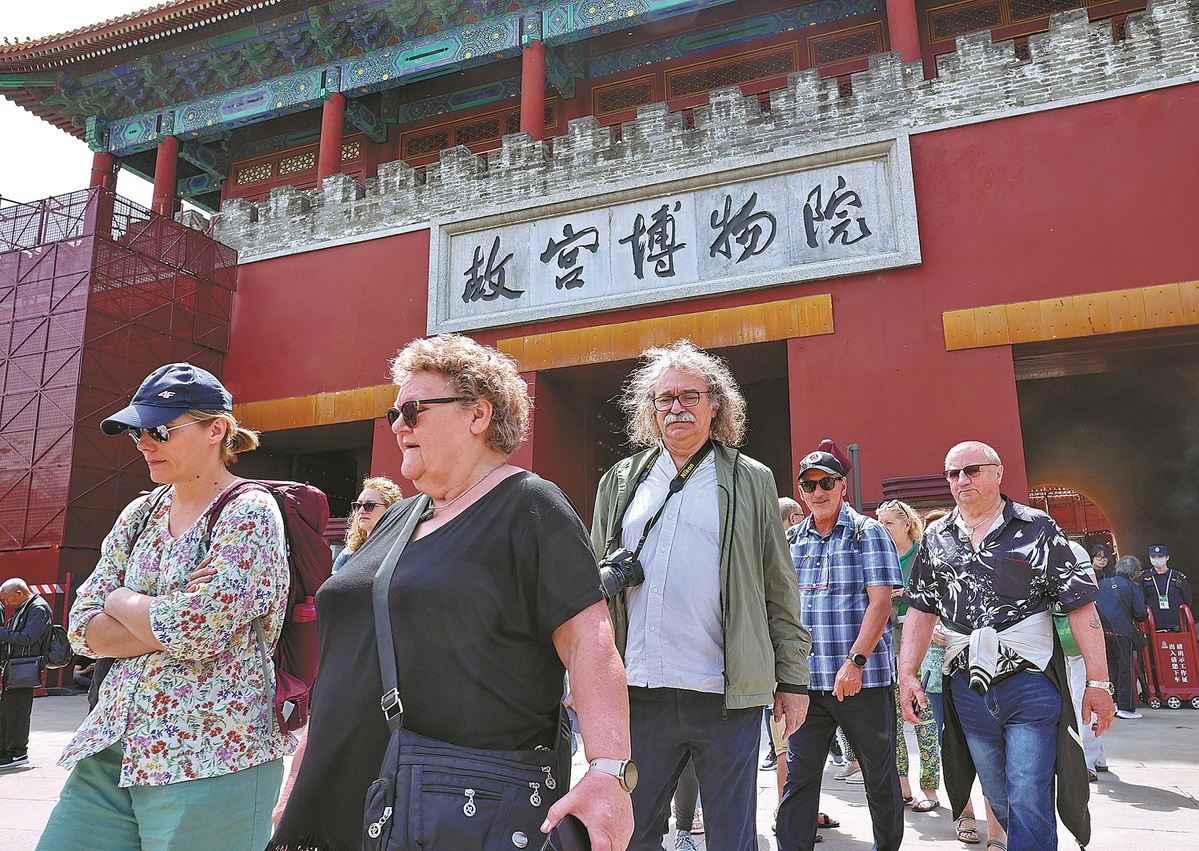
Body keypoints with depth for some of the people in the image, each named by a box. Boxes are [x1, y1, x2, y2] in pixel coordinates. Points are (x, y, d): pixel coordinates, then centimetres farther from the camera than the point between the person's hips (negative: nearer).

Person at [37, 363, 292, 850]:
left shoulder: (249, 514, -11)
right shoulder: (140, 514, 11)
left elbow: (194, 631, -22)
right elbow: (82, 629, 6)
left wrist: (121, 600, -4)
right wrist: (162, 622, -11)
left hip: (207, 763, -7)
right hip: (110, 751, 7)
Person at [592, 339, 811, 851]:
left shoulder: (751, 481, 5)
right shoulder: (619, 483, 11)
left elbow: (780, 592, 5)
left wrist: (792, 680, 3)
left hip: (725, 696, -2)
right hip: (638, 694, 2)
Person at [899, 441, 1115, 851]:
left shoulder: (1037, 528, -2)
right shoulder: (936, 538, 8)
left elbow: (1080, 605, -4)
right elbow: (921, 610, 9)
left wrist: (1097, 682, -9)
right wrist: (907, 674, 0)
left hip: (1030, 682, -4)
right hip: (968, 688, 4)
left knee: (1029, 802, -6)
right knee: (1000, 800, 16)